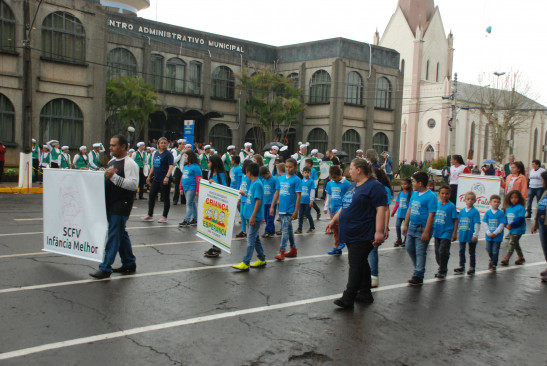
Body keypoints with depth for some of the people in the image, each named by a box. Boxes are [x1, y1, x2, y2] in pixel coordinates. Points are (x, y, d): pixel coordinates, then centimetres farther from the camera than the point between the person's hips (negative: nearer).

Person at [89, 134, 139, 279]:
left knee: (114, 235, -7)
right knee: (121, 234, 15)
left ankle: (105, 268, -4)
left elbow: (133, 184, -23)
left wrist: (113, 176, -26)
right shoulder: (112, 161, 16)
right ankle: (129, 264, 26)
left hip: (121, 205, -9)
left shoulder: (130, 164, -13)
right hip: (110, 203, 9)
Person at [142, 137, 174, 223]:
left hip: (164, 180, -7)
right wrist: (149, 176, 20)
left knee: (166, 198, 2)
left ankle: (164, 217, 11)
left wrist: (167, 177, -28)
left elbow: (171, 166, -16)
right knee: (151, 196, 9)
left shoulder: (168, 154, -8)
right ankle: (150, 215, 20)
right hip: (156, 179, 7)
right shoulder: (156, 153, 13)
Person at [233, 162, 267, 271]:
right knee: (255, 238, 15)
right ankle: (262, 259, 25)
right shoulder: (253, 183, 12)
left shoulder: (257, 184, -16)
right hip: (251, 216, 10)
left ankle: (245, 263, -5)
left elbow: (258, 200, -21)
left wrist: (253, 216, -23)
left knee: (251, 239, -7)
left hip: (255, 217, -10)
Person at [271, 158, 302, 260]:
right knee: (289, 229, 16)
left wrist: (296, 211, -15)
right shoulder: (280, 179, 8)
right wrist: (272, 207, 10)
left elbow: (298, 196, -11)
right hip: (281, 209, 6)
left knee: (285, 229, -11)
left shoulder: (296, 180, -8)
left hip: (290, 209, -6)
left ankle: (282, 251, -9)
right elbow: (277, 193, 14)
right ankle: (293, 249, 28)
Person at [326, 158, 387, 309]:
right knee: (361, 263, 16)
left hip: (363, 235, -9)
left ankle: (348, 299, -3)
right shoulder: (353, 185, 18)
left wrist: (379, 231, -26)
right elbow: (345, 206, 27)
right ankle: (365, 294, 26)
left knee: (356, 264, -7)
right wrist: (334, 220, 24)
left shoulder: (374, 186, -11)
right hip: (351, 234, 9)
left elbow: (381, 209, -19)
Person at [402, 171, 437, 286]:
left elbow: (431, 215, -18)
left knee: (420, 252, -2)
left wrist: (426, 232, -21)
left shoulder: (431, 196, -14)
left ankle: (418, 277, 6)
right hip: (412, 226, 8)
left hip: (422, 228, -8)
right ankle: (419, 269, 33)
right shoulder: (414, 194, 10)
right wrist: (405, 225, 16)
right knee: (409, 248, 15)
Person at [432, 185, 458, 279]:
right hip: (437, 232, 6)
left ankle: (443, 271, 3)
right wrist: (431, 229, 16)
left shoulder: (451, 206, -8)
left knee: (443, 251, -10)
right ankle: (441, 268, 30)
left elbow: (455, 220, -7)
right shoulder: (436, 204, 6)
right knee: (437, 252, 13)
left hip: (447, 233, -5)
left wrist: (455, 233, -10)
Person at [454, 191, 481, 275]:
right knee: (461, 251, 8)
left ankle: (472, 268, 18)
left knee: (472, 252, 8)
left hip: (471, 236, -4)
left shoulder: (475, 212, -9)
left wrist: (475, 235, -15)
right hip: (462, 235, 5)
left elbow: (477, 224, -11)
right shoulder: (462, 211, 6)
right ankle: (461, 267, 17)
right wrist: (458, 232, 13)